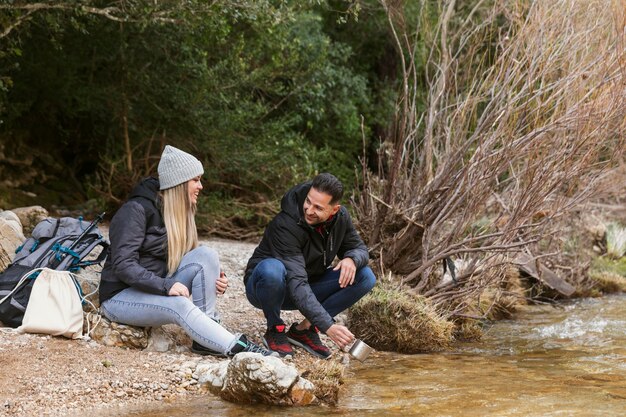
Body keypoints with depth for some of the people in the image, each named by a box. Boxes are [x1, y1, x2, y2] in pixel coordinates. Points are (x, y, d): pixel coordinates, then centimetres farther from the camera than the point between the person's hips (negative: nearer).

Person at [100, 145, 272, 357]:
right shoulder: (137, 210, -16)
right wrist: (166, 286, -32)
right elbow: (123, 266, -23)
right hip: (119, 297, -7)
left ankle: (207, 339, -20)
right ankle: (237, 347, -34)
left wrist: (213, 279, -12)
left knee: (205, 255, -16)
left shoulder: (182, 214, 8)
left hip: (156, 290, 7)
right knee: (180, 305, -35)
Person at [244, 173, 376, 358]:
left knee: (365, 277, -13)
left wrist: (352, 259, -25)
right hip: (264, 285, -6)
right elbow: (296, 283, -38)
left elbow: (359, 248, 3)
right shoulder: (285, 225, -32)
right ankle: (275, 330, -13)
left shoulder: (340, 217, -11)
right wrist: (328, 326, -45)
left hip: (307, 289, 6)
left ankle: (304, 329, -7)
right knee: (272, 268, -41)